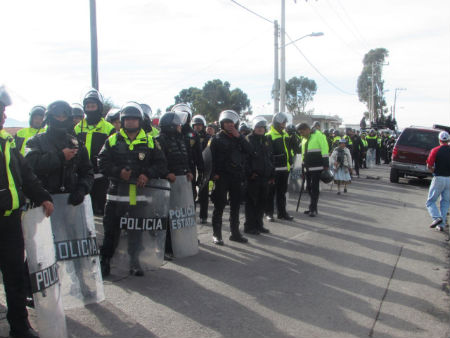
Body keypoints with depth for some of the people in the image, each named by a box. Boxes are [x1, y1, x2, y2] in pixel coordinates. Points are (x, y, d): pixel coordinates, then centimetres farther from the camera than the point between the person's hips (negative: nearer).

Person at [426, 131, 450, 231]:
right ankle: (442, 224, 11)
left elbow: (429, 166, -8)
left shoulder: (435, 150, -8)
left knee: (430, 201, 5)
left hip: (438, 179, -4)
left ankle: (437, 217, -17)